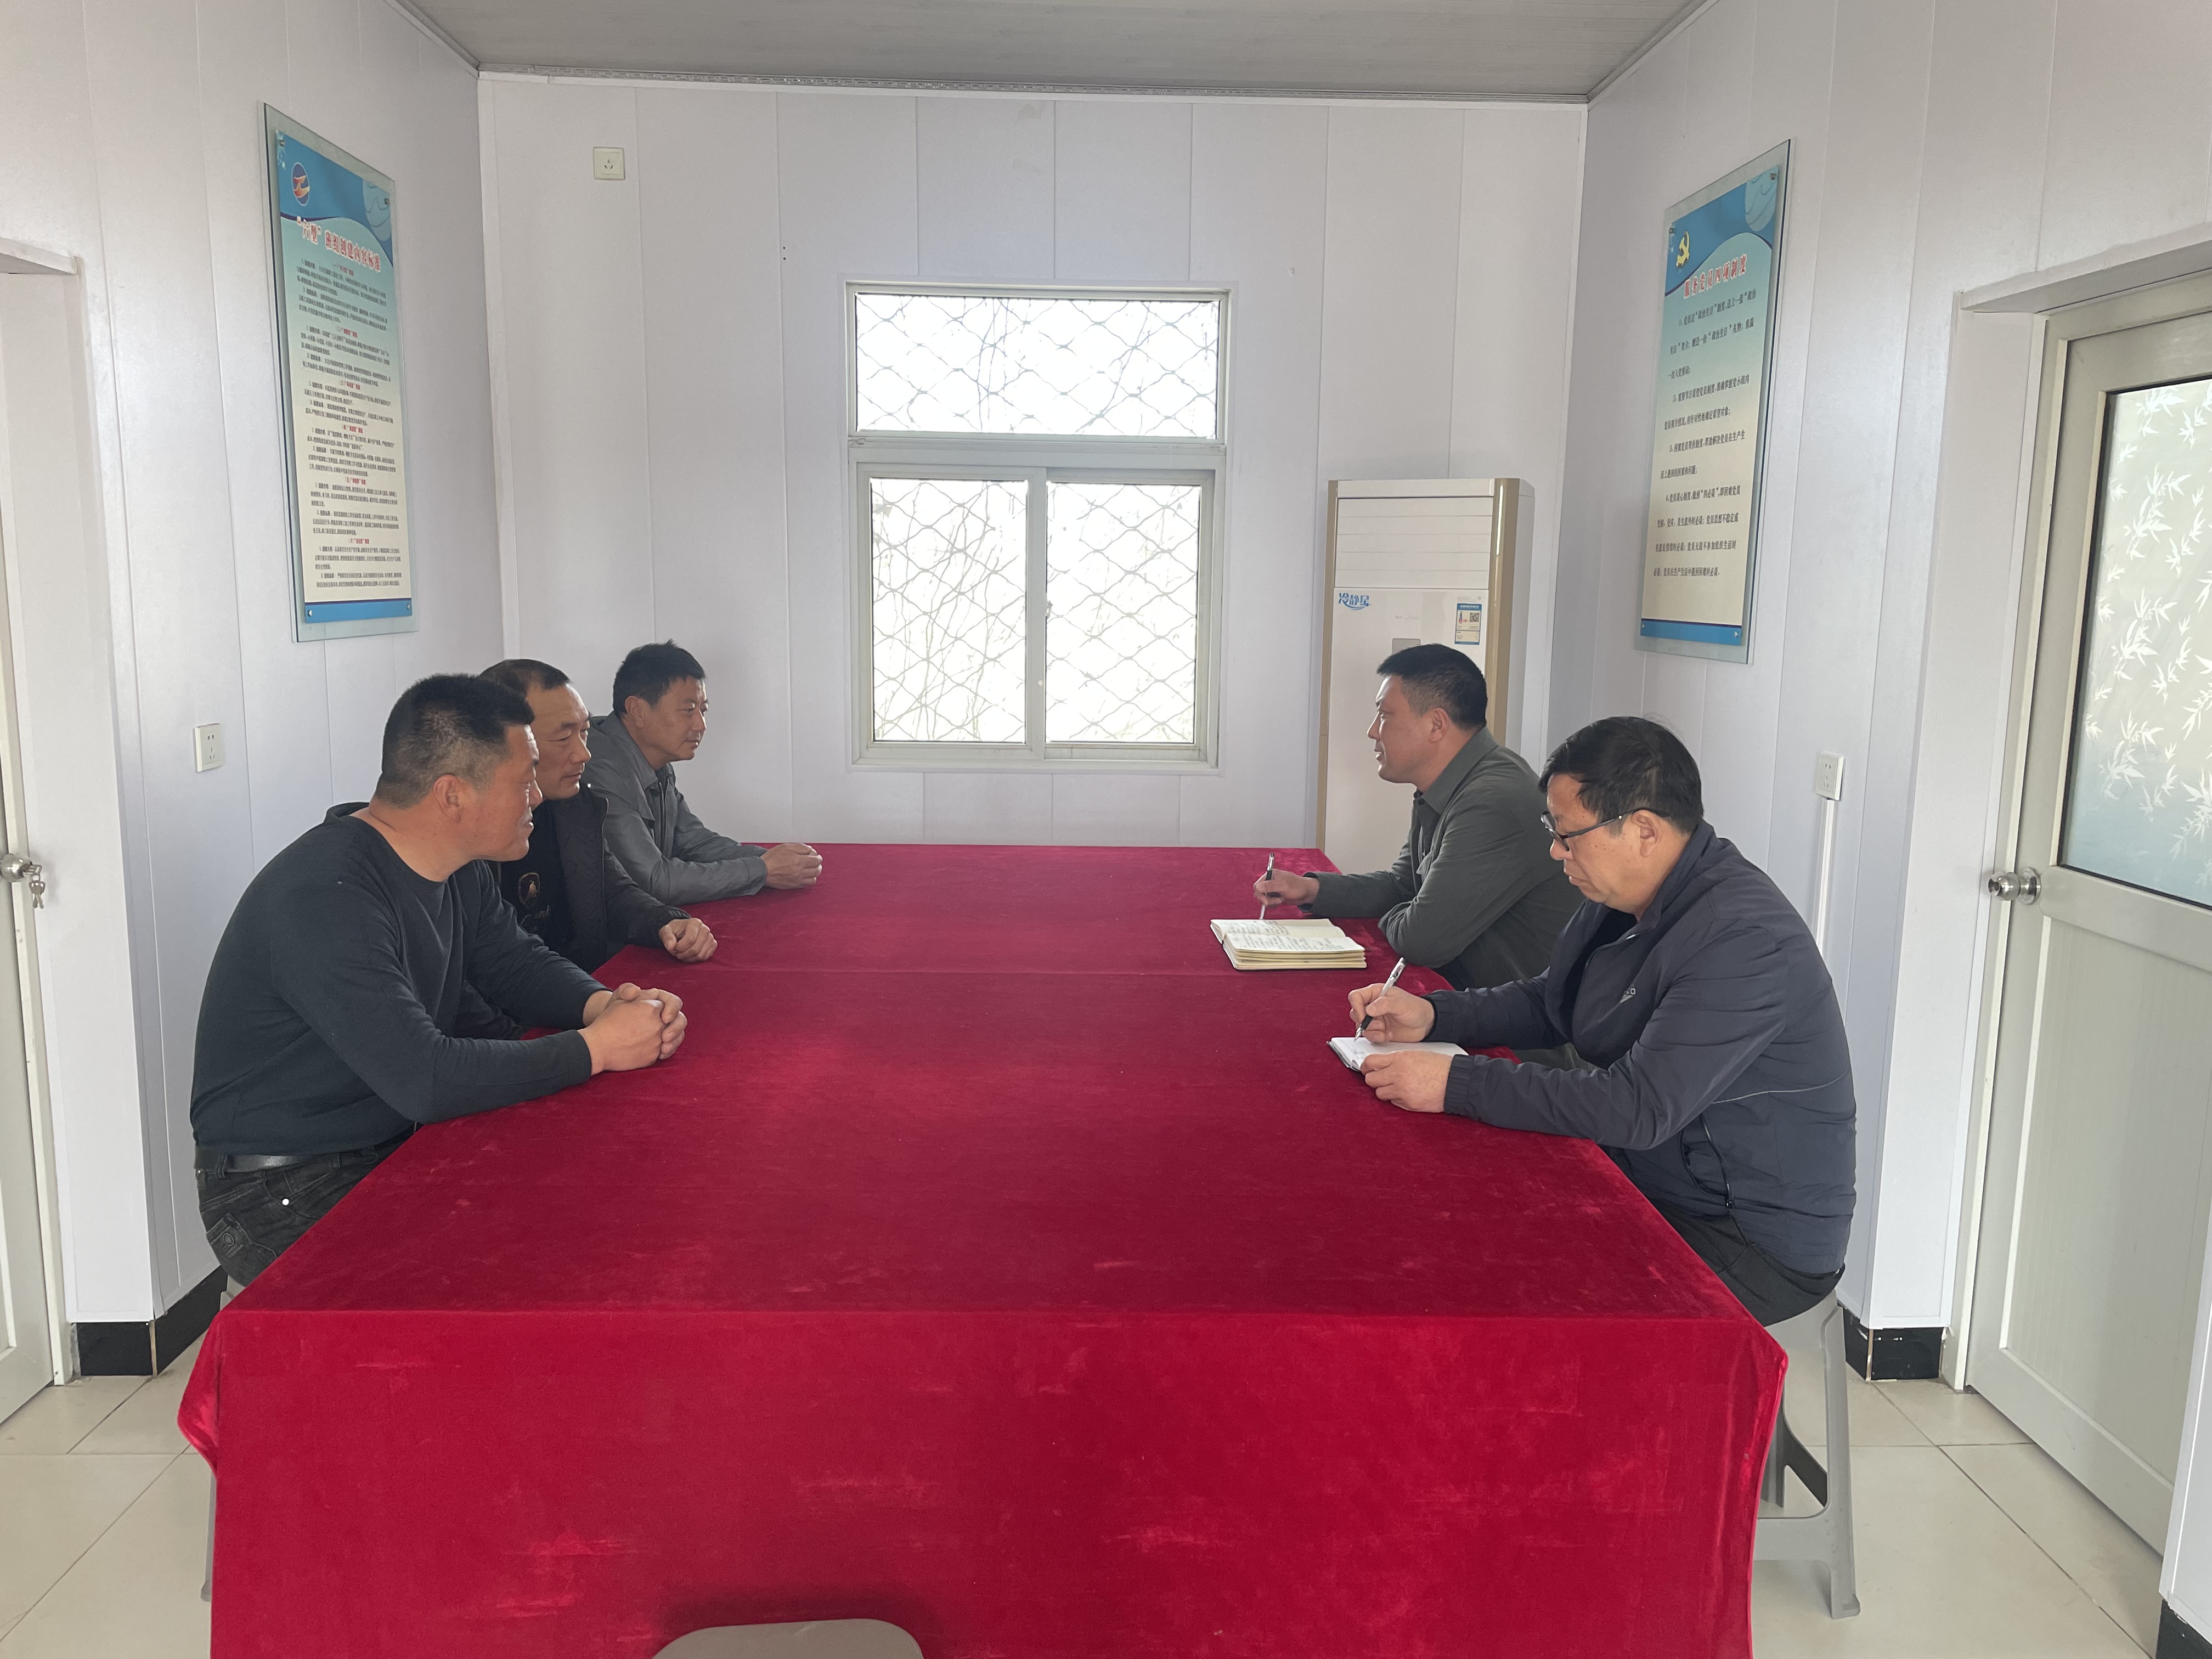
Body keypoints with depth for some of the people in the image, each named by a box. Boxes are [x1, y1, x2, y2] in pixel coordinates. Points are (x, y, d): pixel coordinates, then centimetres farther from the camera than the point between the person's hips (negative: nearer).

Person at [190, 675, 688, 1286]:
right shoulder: (325, 897, -28)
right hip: (286, 1193, -8)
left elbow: (517, 962, 13)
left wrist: (603, 1003, -9)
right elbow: (424, 1080, -34)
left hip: (399, 1141, 8)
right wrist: (597, 1047, -26)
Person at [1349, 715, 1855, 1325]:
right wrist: (1432, 1016, -1)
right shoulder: (1626, 898, 4)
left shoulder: (1742, 938, -27)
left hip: (1757, 1245, -9)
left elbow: (1641, 1109, -32)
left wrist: (1457, 1084, -30)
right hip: (1651, 1186, 9)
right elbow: (1549, 1003, 17)